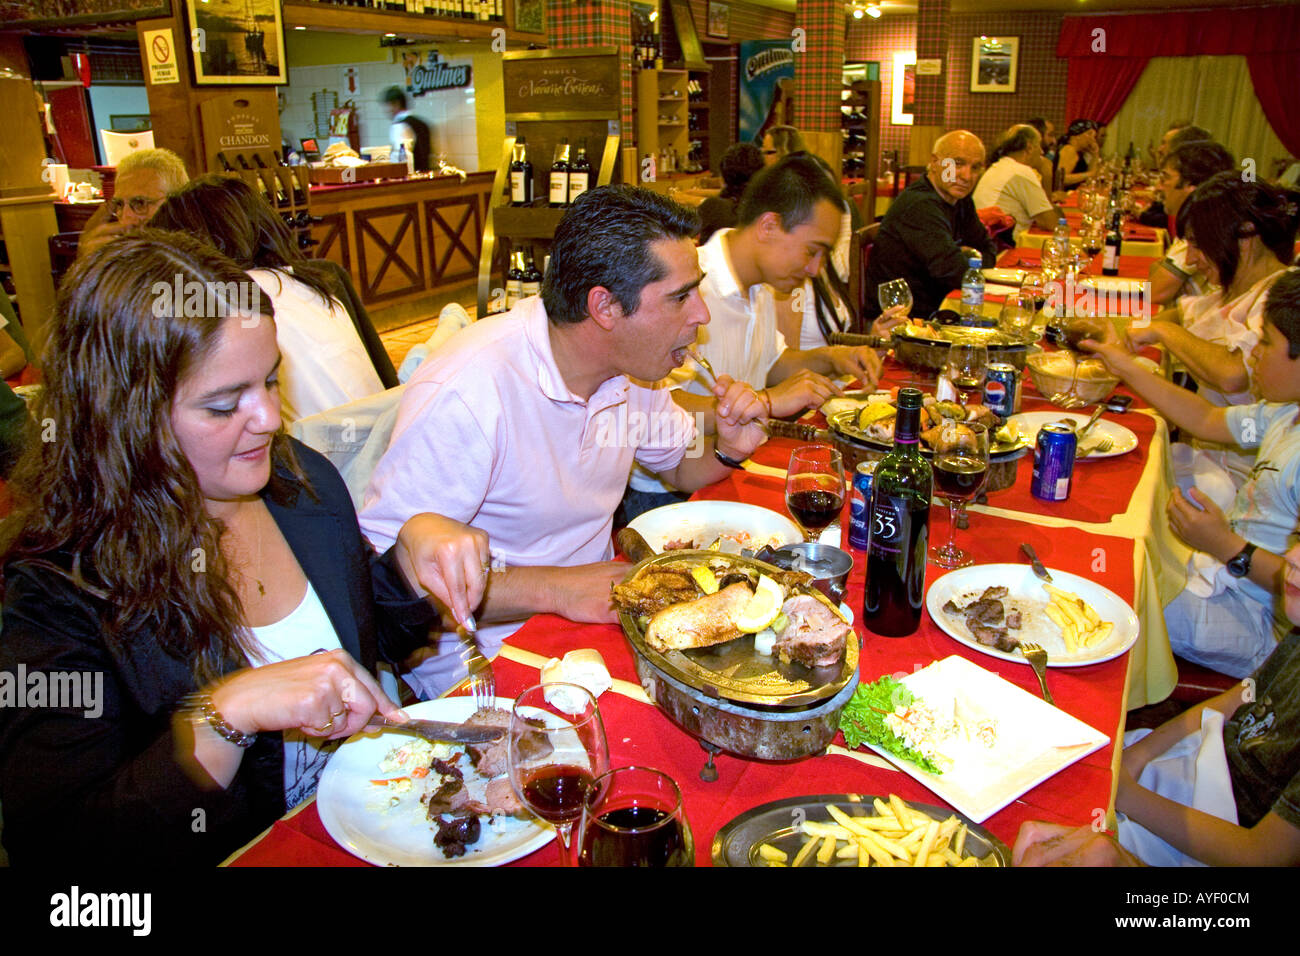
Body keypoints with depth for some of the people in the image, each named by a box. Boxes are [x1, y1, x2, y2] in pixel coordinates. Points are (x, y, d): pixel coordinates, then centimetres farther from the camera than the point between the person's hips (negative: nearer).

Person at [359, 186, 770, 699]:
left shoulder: (628, 364, -2)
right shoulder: (464, 396, -28)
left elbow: (680, 462, 16)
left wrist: (726, 449, -8)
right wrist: (553, 588, -30)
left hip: (591, 613, 8)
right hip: (483, 657, -7)